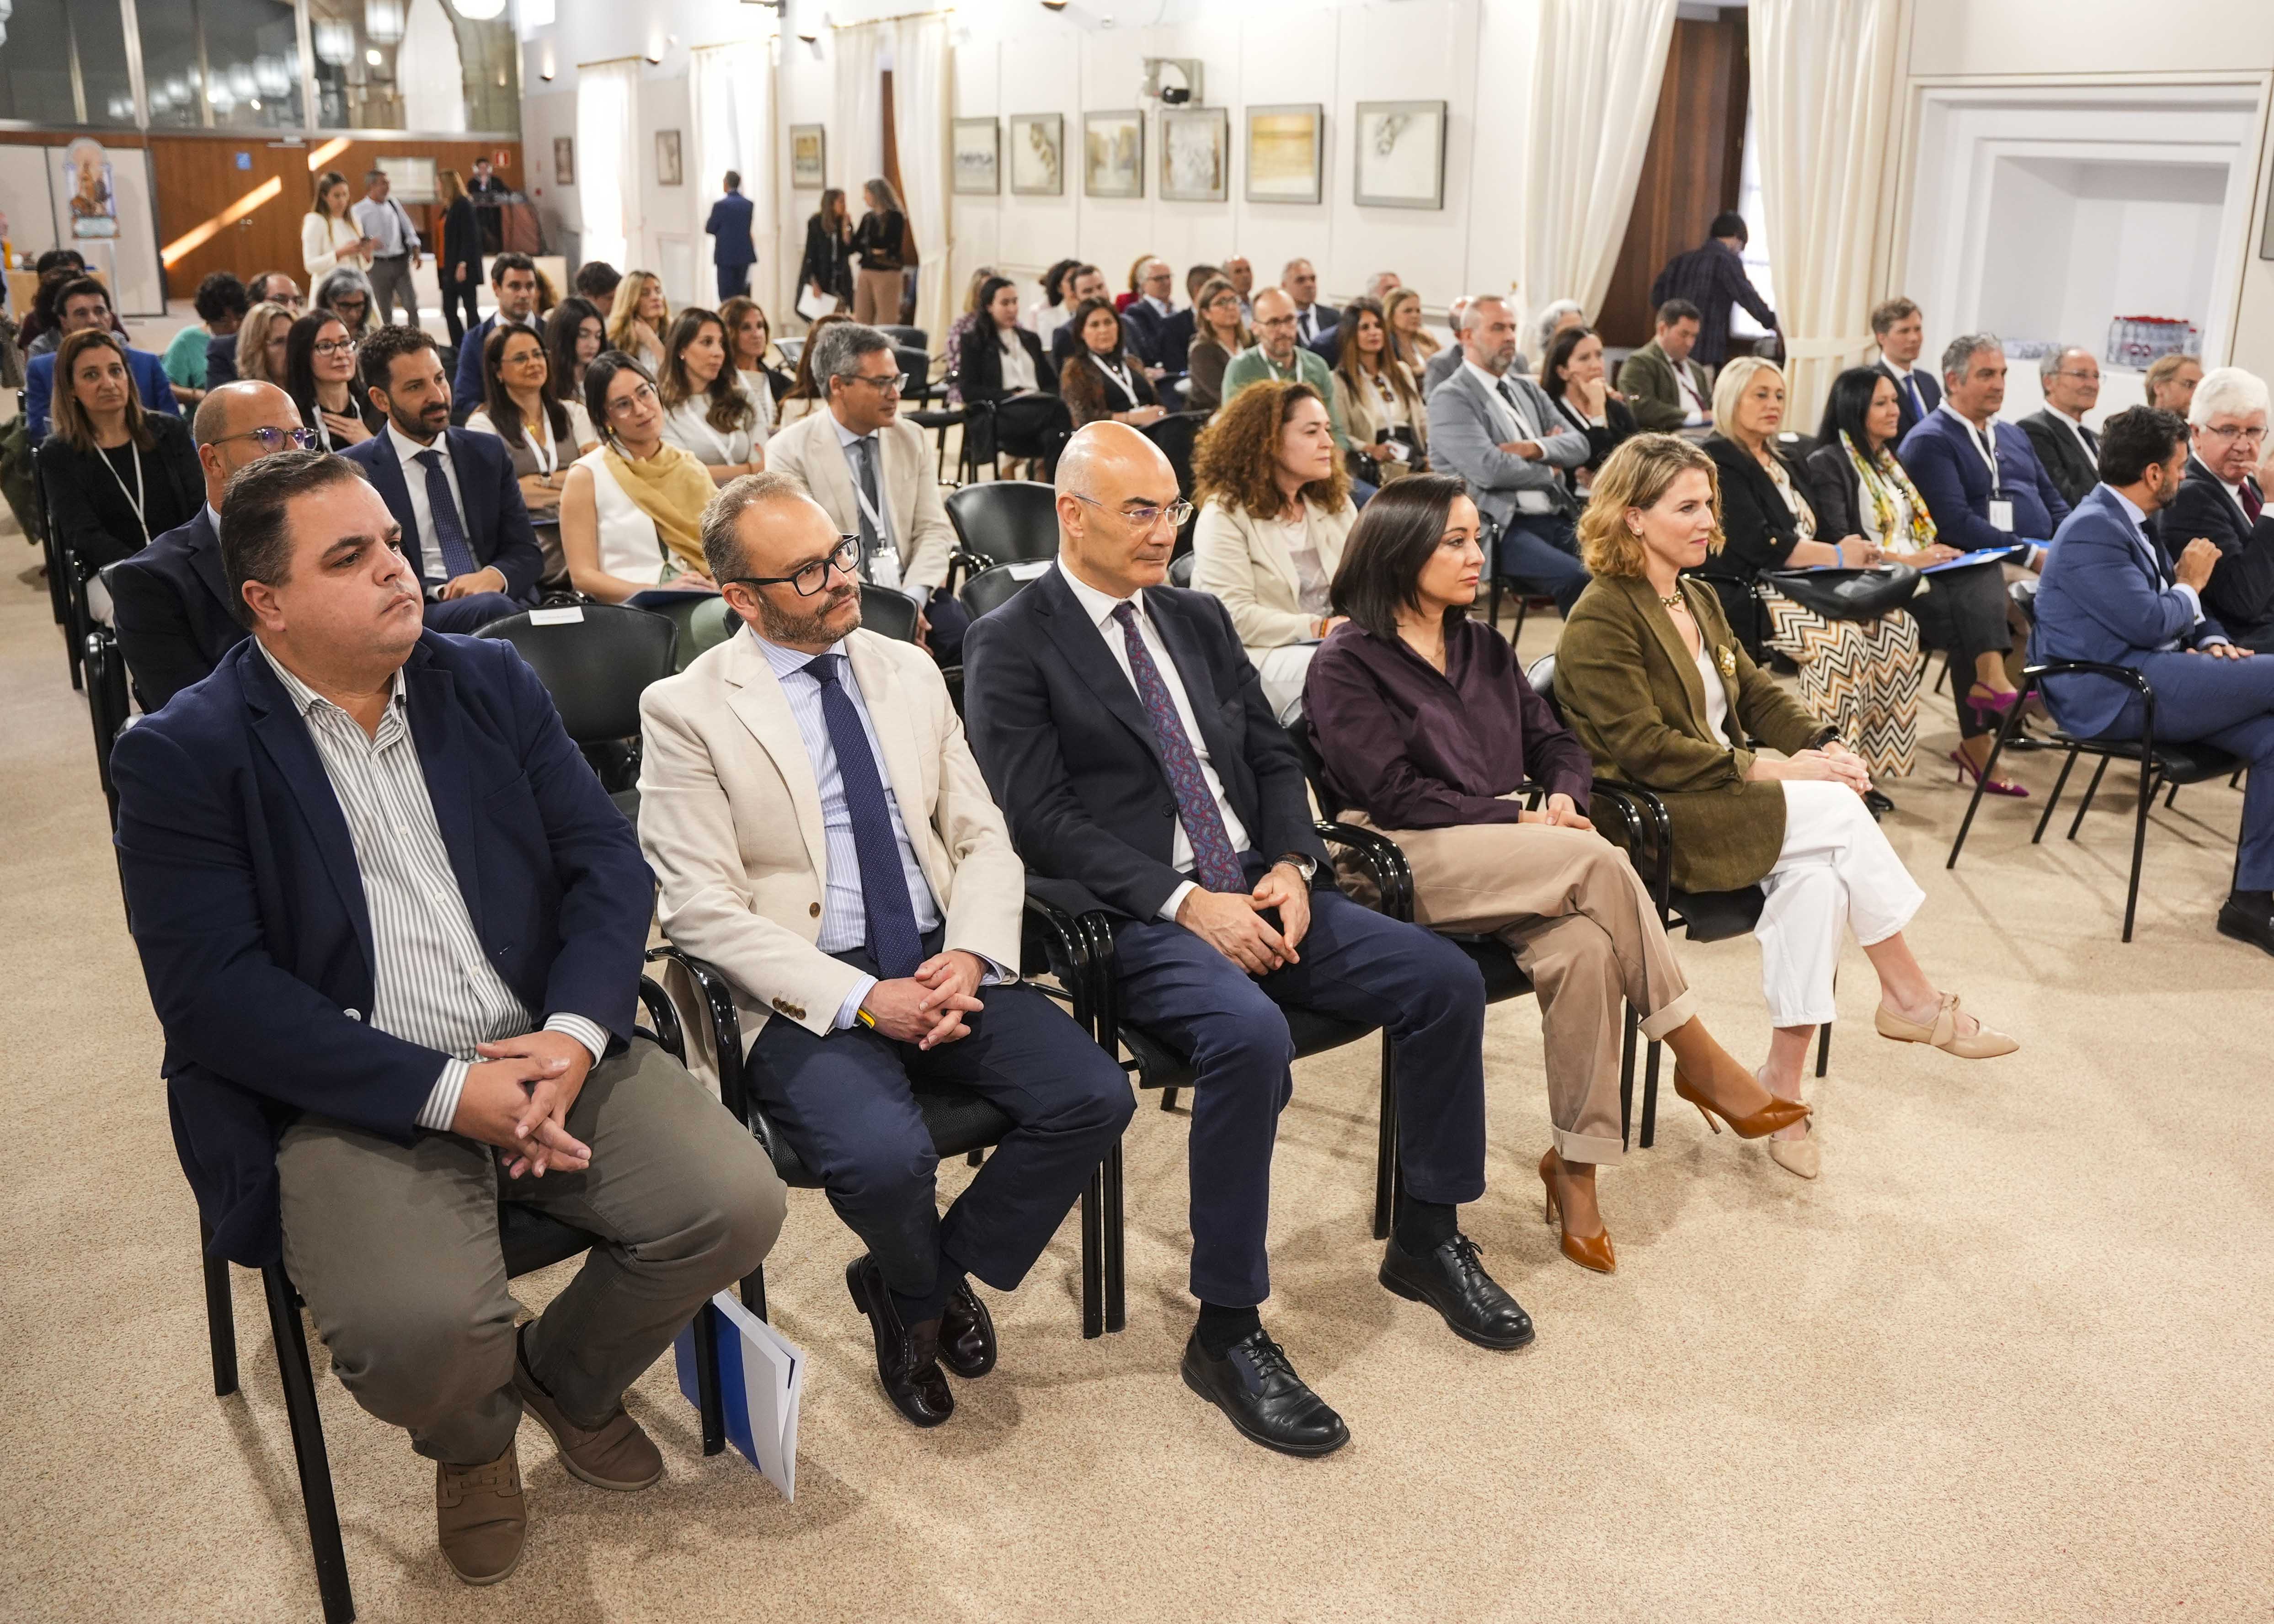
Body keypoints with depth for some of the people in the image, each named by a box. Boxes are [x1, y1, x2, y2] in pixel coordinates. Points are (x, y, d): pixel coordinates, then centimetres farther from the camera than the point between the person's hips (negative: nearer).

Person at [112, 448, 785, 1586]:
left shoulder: (491, 683, 9)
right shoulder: (184, 757, -4)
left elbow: (606, 860, 4)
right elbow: (214, 994, -12)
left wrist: (575, 1033, -15)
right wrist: (448, 1092, -20)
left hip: (551, 1052, 4)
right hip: (351, 1100, -3)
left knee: (736, 1202, -16)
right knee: (419, 1329, -29)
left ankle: (568, 1376, 18)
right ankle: (473, 1438, 13)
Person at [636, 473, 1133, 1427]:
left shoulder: (909, 673, 12)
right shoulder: (686, 711, -4)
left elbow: (984, 840, 11)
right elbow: (703, 909, -10)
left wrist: (971, 956, -11)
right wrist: (863, 998, -19)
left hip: (942, 968, 5)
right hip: (810, 994, -5)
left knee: (1094, 1097, -16)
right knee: (888, 1156, -31)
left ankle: (935, 1278, 10)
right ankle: (920, 1295, 8)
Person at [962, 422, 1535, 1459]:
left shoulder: (1199, 621, 18)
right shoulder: (1011, 646, -3)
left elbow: (1273, 759, 17)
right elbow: (1041, 820, -12)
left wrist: (1291, 865, -4)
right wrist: (1186, 903, -19)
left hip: (1257, 889, 7)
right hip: (1133, 919, -7)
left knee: (1446, 981, -8)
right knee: (1249, 1034, -34)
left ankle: (1427, 1237, 13)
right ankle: (1226, 1333, -17)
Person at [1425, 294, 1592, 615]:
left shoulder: (1528, 389, 22)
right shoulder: (1451, 398, -3)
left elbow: (1578, 445, 15)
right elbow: (1490, 470, -16)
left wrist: (1535, 448, -6)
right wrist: (1548, 470, 2)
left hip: (1556, 517, 7)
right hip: (1502, 528, -7)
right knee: (1576, 578, -30)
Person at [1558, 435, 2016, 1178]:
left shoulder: (1700, 601, 18)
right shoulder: (1601, 621, -11)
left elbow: (1759, 695, 17)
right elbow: (1646, 751, -18)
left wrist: (1825, 745, -3)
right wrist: (1770, 773, -19)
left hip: (1726, 796, 8)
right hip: (1654, 822, -7)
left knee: (1816, 876, -24)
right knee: (1840, 812, -23)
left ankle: (1783, 1084, -18)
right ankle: (1912, 998, -7)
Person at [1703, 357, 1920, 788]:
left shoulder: (1782, 461, 25)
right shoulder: (1718, 461, -4)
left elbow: (1814, 529, 21)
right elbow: (1758, 544, -15)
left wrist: (1853, 546, -2)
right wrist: (1838, 556, -11)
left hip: (1799, 585, 9)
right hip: (1746, 598, -9)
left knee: (1896, 624, -13)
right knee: (1841, 635, -32)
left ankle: (1866, 763, -12)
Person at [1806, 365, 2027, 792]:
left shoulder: (1891, 459, 26)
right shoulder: (1828, 464, 0)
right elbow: (1837, 541, -12)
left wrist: (1937, 553, 3)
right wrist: (1906, 560, -18)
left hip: (1919, 571, 7)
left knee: (1984, 575, -25)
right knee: (1972, 612, -27)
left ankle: (1991, 681, -38)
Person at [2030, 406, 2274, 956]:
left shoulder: (2126, 522, 18)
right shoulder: (2093, 529, -13)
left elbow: (2181, 611, 24)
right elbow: (2149, 623, -20)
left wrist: (2211, 642, 2)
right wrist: (2190, 586, 0)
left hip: (2144, 680, 9)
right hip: (2113, 695, -9)